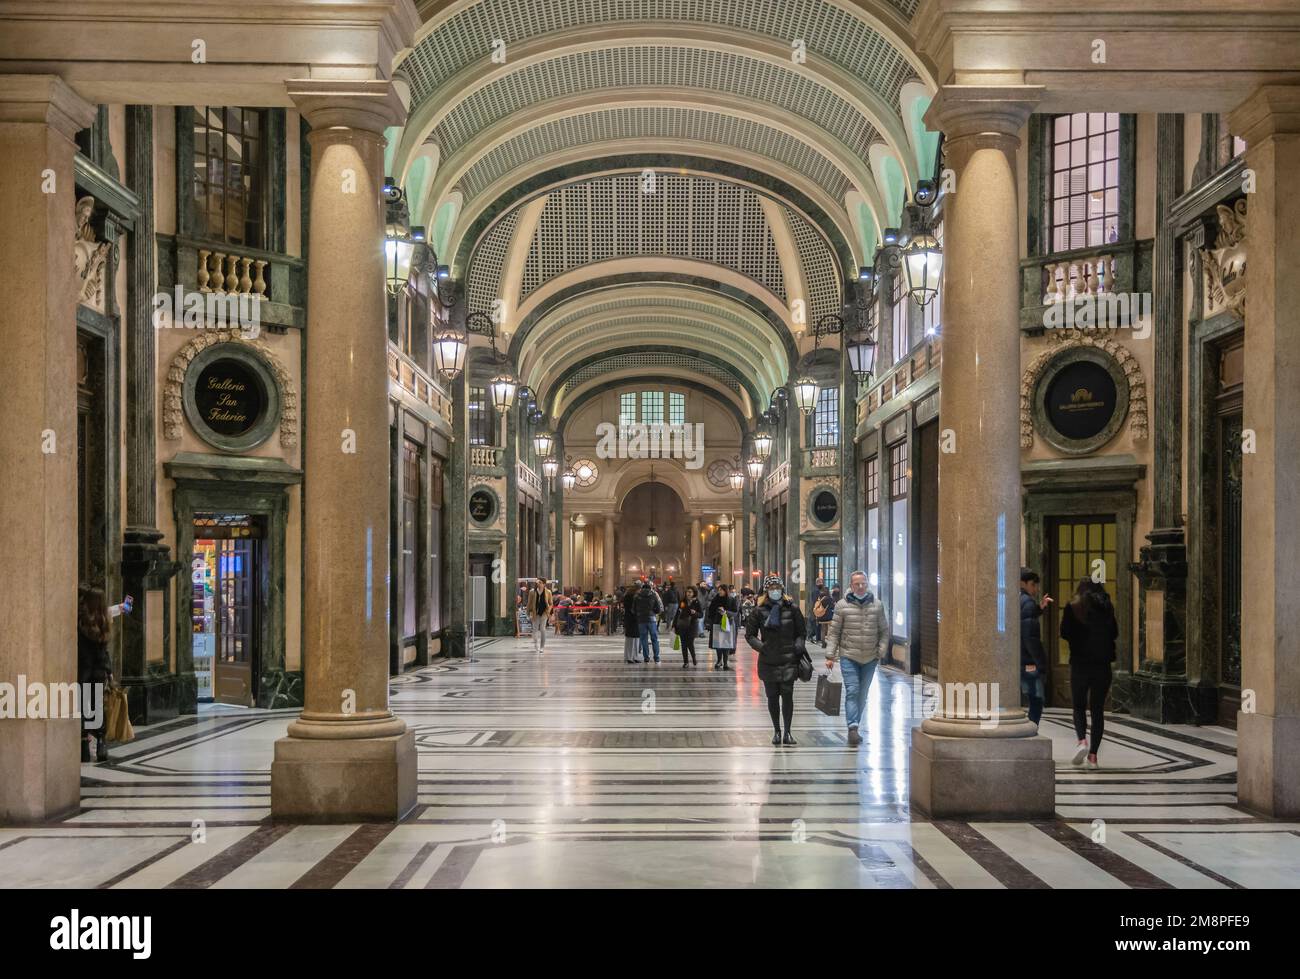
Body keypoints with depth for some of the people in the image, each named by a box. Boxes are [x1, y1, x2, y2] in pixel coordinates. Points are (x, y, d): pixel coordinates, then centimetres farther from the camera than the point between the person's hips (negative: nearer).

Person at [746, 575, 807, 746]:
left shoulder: (792, 608, 3)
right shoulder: (759, 610, 2)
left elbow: (801, 632, 12)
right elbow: (750, 634, 6)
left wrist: (799, 647, -4)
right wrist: (761, 647, -8)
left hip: (788, 660, -1)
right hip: (768, 660, 1)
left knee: (787, 695, -6)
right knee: (772, 697, 7)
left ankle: (787, 732, 2)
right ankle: (776, 731, 19)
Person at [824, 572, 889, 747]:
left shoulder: (877, 606, 4)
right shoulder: (842, 605, -3)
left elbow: (884, 631, 10)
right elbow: (833, 632, -1)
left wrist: (881, 651, -2)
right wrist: (830, 655, -6)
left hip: (870, 659, 3)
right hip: (848, 657, -3)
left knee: (862, 695, 10)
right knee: (852, 691, -13)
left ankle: (854, 727, 21)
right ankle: (853, 728, -17)